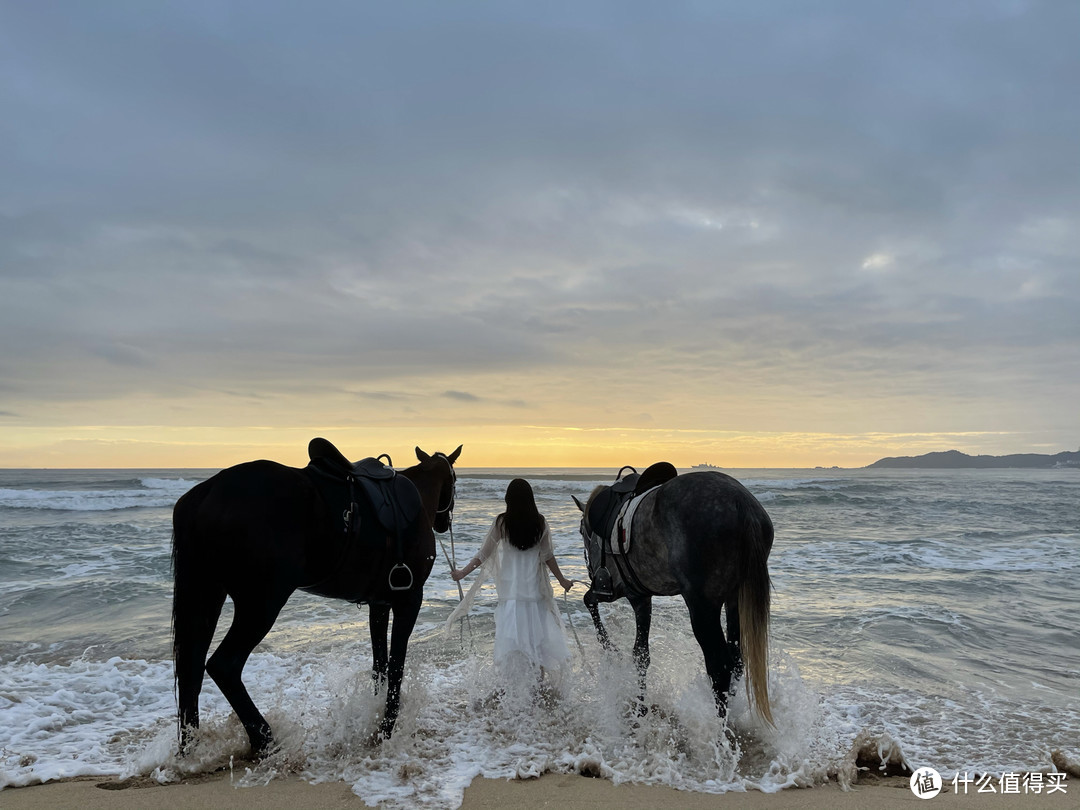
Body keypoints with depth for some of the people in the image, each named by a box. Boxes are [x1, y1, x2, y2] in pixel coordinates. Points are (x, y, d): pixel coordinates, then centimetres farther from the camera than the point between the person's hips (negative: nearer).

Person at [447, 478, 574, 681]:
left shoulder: (502, 522, -8)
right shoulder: (540, 522, -3)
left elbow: (484, 554, -4)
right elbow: (547, 556, 1)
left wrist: (463, 572, 6)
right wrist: (562, 580, 13)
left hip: (510, 591, -2)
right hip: (534, 590, 2)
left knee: (509, 637, 2)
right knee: (537, 636, 11)